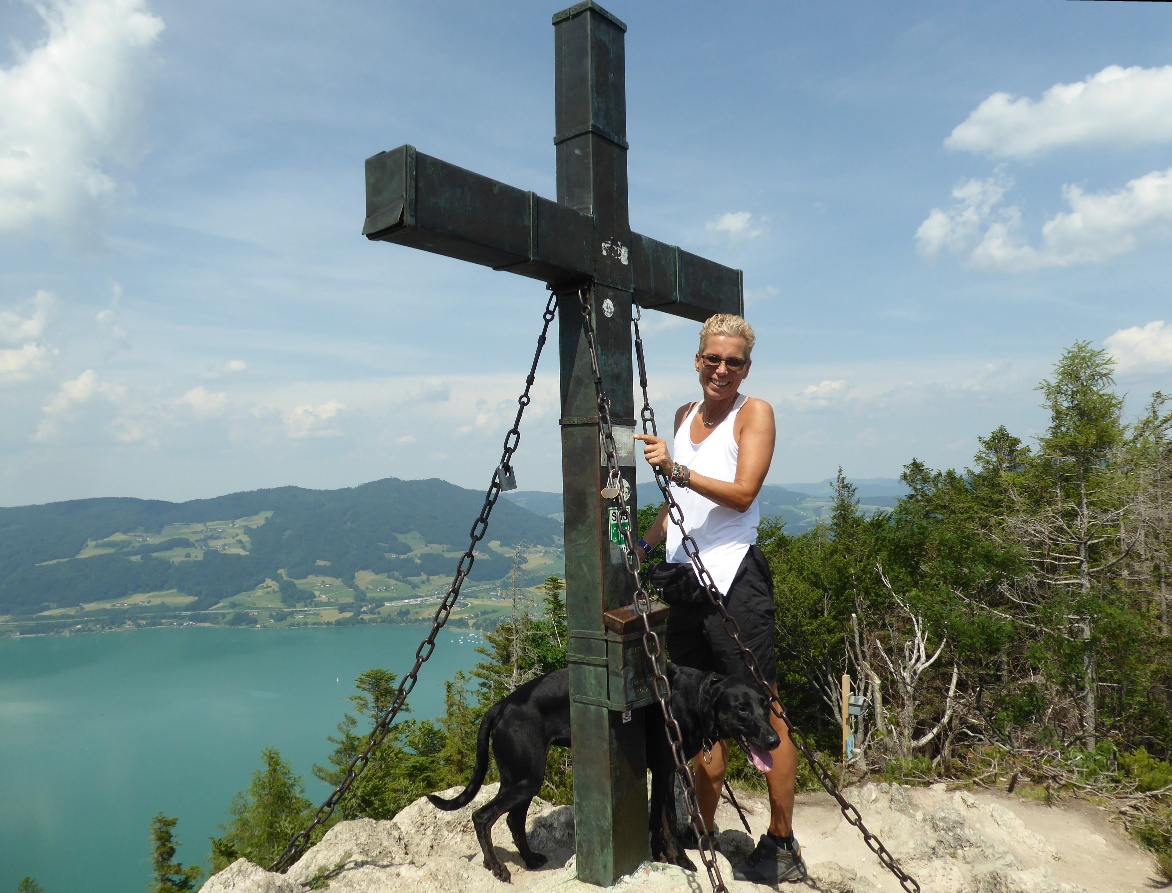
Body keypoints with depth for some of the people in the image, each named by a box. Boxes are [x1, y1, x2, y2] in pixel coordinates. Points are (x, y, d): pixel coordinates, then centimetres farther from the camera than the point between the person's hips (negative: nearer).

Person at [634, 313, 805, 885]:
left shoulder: (754, 412, -3)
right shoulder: (686, 415, 16)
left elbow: (742, 493, -17)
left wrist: (677, 470, -26)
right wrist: (644, 544, 17)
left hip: (734, 577, -6)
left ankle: (781, 846, 12)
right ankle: (701, 837, 24)